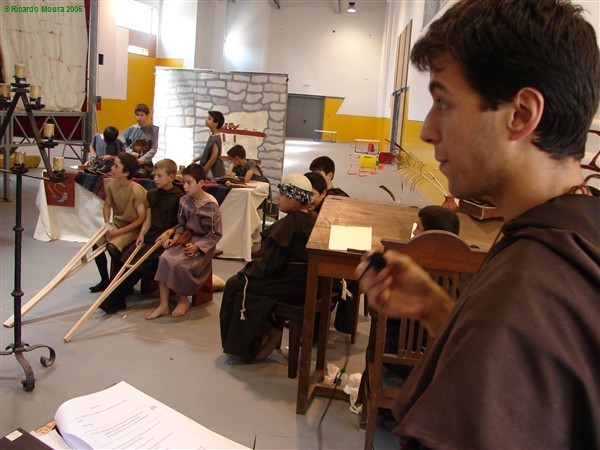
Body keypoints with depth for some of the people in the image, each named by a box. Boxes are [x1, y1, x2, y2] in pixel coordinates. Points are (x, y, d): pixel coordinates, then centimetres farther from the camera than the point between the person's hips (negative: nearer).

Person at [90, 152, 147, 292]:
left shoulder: (137, 191, -23)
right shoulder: (111, 184, -6)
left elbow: (141, 218, -19)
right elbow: (107, 205, 10)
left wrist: (119, 231, -20)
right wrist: (107, 223, -7)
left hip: (132, 227, -6)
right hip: (116, 223, 6)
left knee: (112, 247, -27)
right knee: (97, 243, -15)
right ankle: (105, 280, 5)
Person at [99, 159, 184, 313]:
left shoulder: (179, 197, -7)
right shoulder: (151, 194, 13)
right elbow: (148, 219, 12)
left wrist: (169, 232, -17)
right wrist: (142, 234, -3)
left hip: (164, 239, -7)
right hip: (150, 236, 7)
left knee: (139, 263, -19)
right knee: (126, 258, -16)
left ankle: (113, 301, -13)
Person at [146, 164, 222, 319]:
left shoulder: (210, 205, -14)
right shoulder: (184, 200, 3)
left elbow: (215, 234, -10)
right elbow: (181, 224, 13)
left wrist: (197, 246, -18)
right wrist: (175, 238, -6)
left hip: (203, 244, -6)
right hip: (186, 238, 6)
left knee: (179, 264, -26)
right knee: (165, 258, -20)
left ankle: (183, 300, 2)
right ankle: (163, 305, -13)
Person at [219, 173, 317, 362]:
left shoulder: (289, 223, -20)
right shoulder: (314, 218, 5)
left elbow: (268, 264, -19)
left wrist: (248, 269, 1)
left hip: (290, 285, -9)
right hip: (306, 282, 9)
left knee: (234, 285, 7)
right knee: (244, 278, 22)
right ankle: (266, 331, 19)